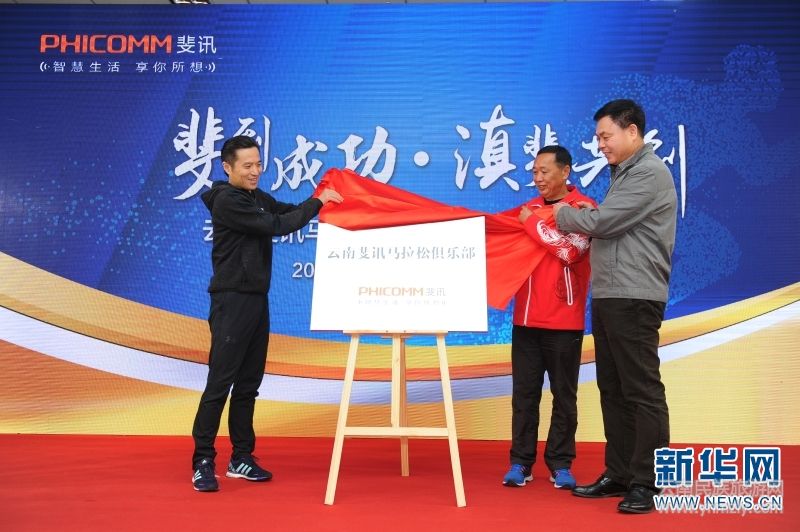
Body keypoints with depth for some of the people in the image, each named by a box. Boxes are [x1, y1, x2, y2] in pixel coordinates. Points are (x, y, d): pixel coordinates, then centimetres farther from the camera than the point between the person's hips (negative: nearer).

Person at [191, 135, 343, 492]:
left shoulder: (258, 197, 14)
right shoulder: (227, 201, -13)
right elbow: (277, 226, -19)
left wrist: (322, 196, 5)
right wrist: (317, 202, -11)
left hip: (257, 299, 9)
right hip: (232, 301, -9)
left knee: (249, 383, 11)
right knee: (220, 382, -6)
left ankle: (241, 458, 20)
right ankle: (202, 462, 3)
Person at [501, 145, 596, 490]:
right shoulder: (529, 209, 13)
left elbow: (570, 250, -16)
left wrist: (533, 223, -10)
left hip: (564, 322, -4)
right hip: (526, 319, 4)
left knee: (564, 395, 5)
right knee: (524, 393, 6)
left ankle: (560, 464, 16)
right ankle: (521, 462, 15)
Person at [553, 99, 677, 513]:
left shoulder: (649, 172, -10)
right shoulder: (625, 173, 21)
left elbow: (602, 222, -16)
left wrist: (564, 214, 1)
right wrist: (584, 216, 4)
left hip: (634, 298, -10)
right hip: (608, 296, 10)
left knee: (642, 391, -4)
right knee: (613, 389, 12)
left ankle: (646, 483, 3)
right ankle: (619, 474, 20)